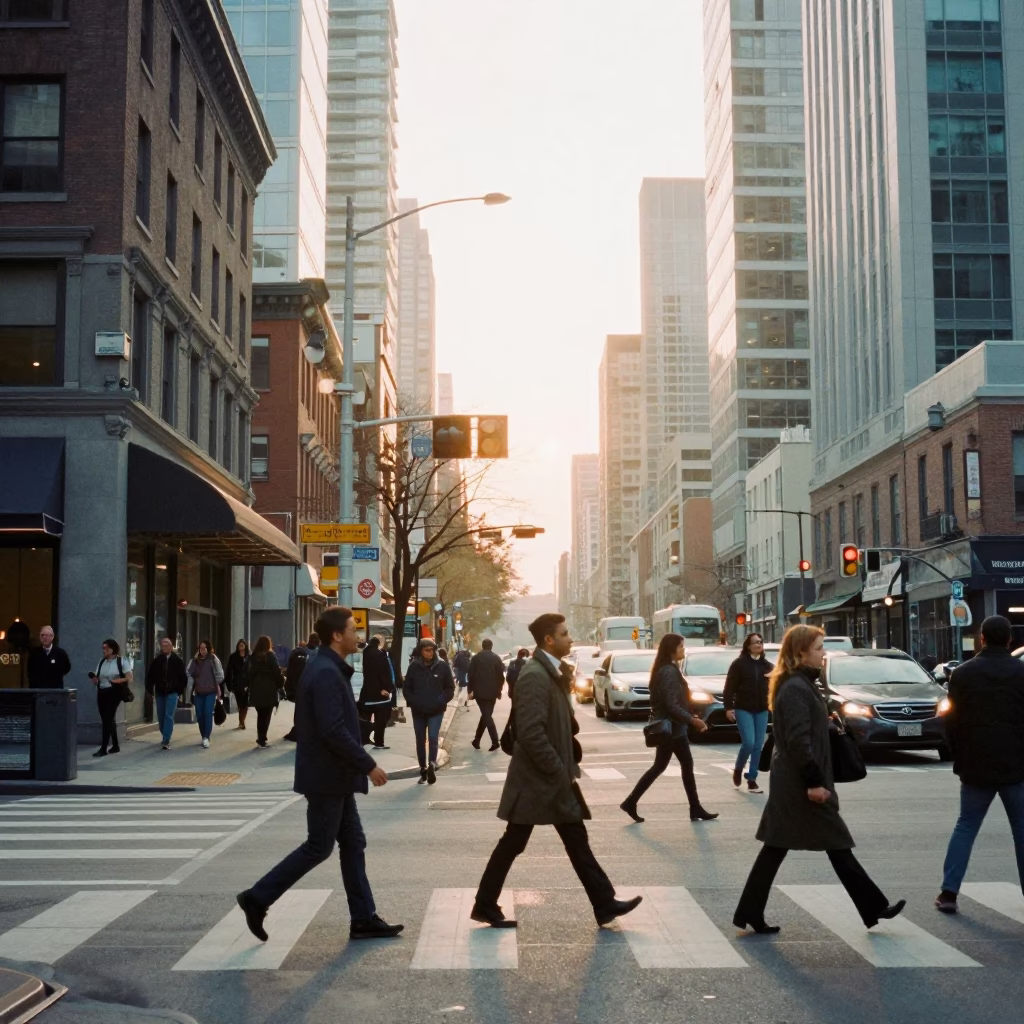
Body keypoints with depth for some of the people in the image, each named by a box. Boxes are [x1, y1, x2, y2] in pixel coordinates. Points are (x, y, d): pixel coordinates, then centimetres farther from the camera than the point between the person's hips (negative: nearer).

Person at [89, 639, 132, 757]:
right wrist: (94, 678, -9)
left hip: (113, 693, -6)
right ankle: (115, 746, 23)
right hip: (101, 693, 6)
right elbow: (96, 681, 15)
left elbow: (129, 678, -8)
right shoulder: (101, 661, 12)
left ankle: (103, 748, -12)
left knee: (107, 719, -12)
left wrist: (118, 680, -23)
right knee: (108, 719, 12)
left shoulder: (122, 661, -4)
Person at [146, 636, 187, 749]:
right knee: (161, 717, 11)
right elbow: (150, 676, 5)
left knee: (169, 717, -12)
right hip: (160, 693, 3)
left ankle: (166, 741, -14)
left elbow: (183, 677, 1)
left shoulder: (178, 661, -3)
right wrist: (150, 690, 0)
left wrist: (181, 691, 0)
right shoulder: (156, 661, 1)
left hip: (172, 692, -3)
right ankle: (164, 737, 31)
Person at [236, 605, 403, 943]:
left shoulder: (328, 669, 11)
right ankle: (258, 898, 9)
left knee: (353, 843, 11)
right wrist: (369, 766, -20)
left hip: (335, 776, 10)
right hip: (327, 777, -10)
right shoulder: (326, 674, -21)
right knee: (318, 847, 0)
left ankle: (364, 919, 16)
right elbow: (334, 731, -26)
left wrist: (360, 765, 17)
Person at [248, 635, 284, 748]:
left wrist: (251, 686, 9)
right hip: (269, 689, -4)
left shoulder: (253, 657, 7)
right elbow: (276, 671, -7)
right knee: (266, 715, 0)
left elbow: (250, 672, 6)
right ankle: (262, 739, -4)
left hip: (256, 690, 4)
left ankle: (260, 739, 14)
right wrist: (281, 681, 9)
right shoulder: (270, 655, -5)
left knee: (260, 715, 13)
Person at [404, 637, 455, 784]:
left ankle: (432, 764, -21)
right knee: (420, 741, 9)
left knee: (433, 737, -19)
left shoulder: (443, 666, -5)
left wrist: (441, 701, -12)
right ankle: (423, 770, 18)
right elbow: (407, 688, 6)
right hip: (418, 711, 2)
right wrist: (413, 702, -8)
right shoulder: (414, 667, -2)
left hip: (436, 711, -2)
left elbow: (450, 688, 1)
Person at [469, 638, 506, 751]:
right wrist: (499, 690, 13)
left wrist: (470, 690, 3)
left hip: (479, 691, -2)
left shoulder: (476, 658, -1)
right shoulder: (496, 658, 3)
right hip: (492, 692, 2)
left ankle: (495, 741, -15)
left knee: (486, 715, -4)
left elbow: (471, 675, -3)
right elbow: (501, 676, 3)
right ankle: (477, 740, 16)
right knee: (486, 714, 13)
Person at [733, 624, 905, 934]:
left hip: (790, 782, 10)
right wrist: (814, 781, -22)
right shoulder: (796, 689, -17)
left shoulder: (800, 684, 15)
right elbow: (798, 740, -23)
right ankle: (873, 908, 11)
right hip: (800, 783, -10)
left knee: (775, 848, 9)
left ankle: (750, 913, 11)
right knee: (836, 845, 1)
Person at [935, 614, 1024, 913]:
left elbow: (952, 721, 2)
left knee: (965, 827, 11)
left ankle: (948, 893, 7)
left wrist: (960, 758, 13)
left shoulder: (963, 674, -1)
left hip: (976, 765, 1)